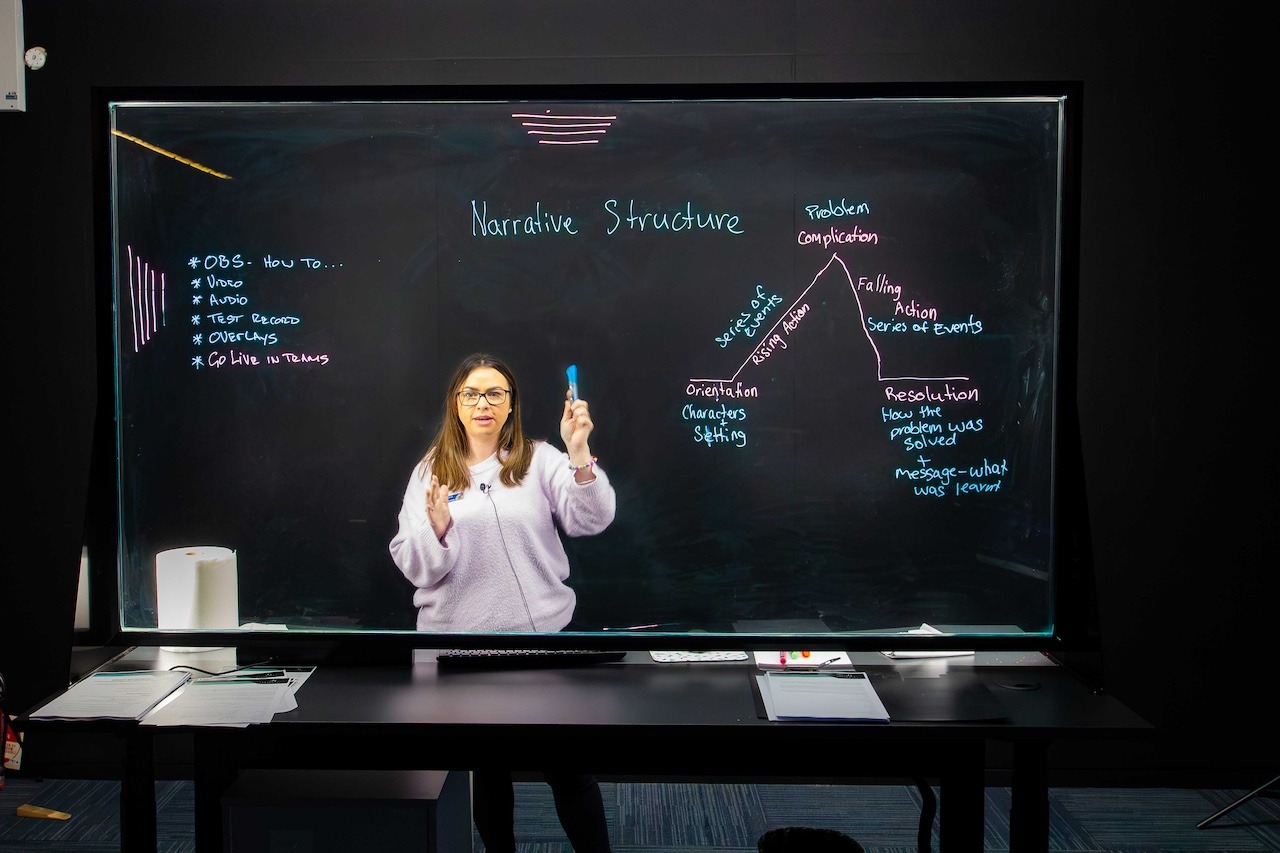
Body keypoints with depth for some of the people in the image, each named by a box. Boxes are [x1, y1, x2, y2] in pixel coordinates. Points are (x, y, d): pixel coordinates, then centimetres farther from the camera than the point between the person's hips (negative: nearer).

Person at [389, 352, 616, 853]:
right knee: (485, 765, 15)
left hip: (540, 633, -1)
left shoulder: (539, 460, 1)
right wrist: (436, 526, -20)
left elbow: (591, 520, -13)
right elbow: (412, 565, 0)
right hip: (461, 638, 2)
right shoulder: (430, 471, 4)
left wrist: (579, 452, -27)